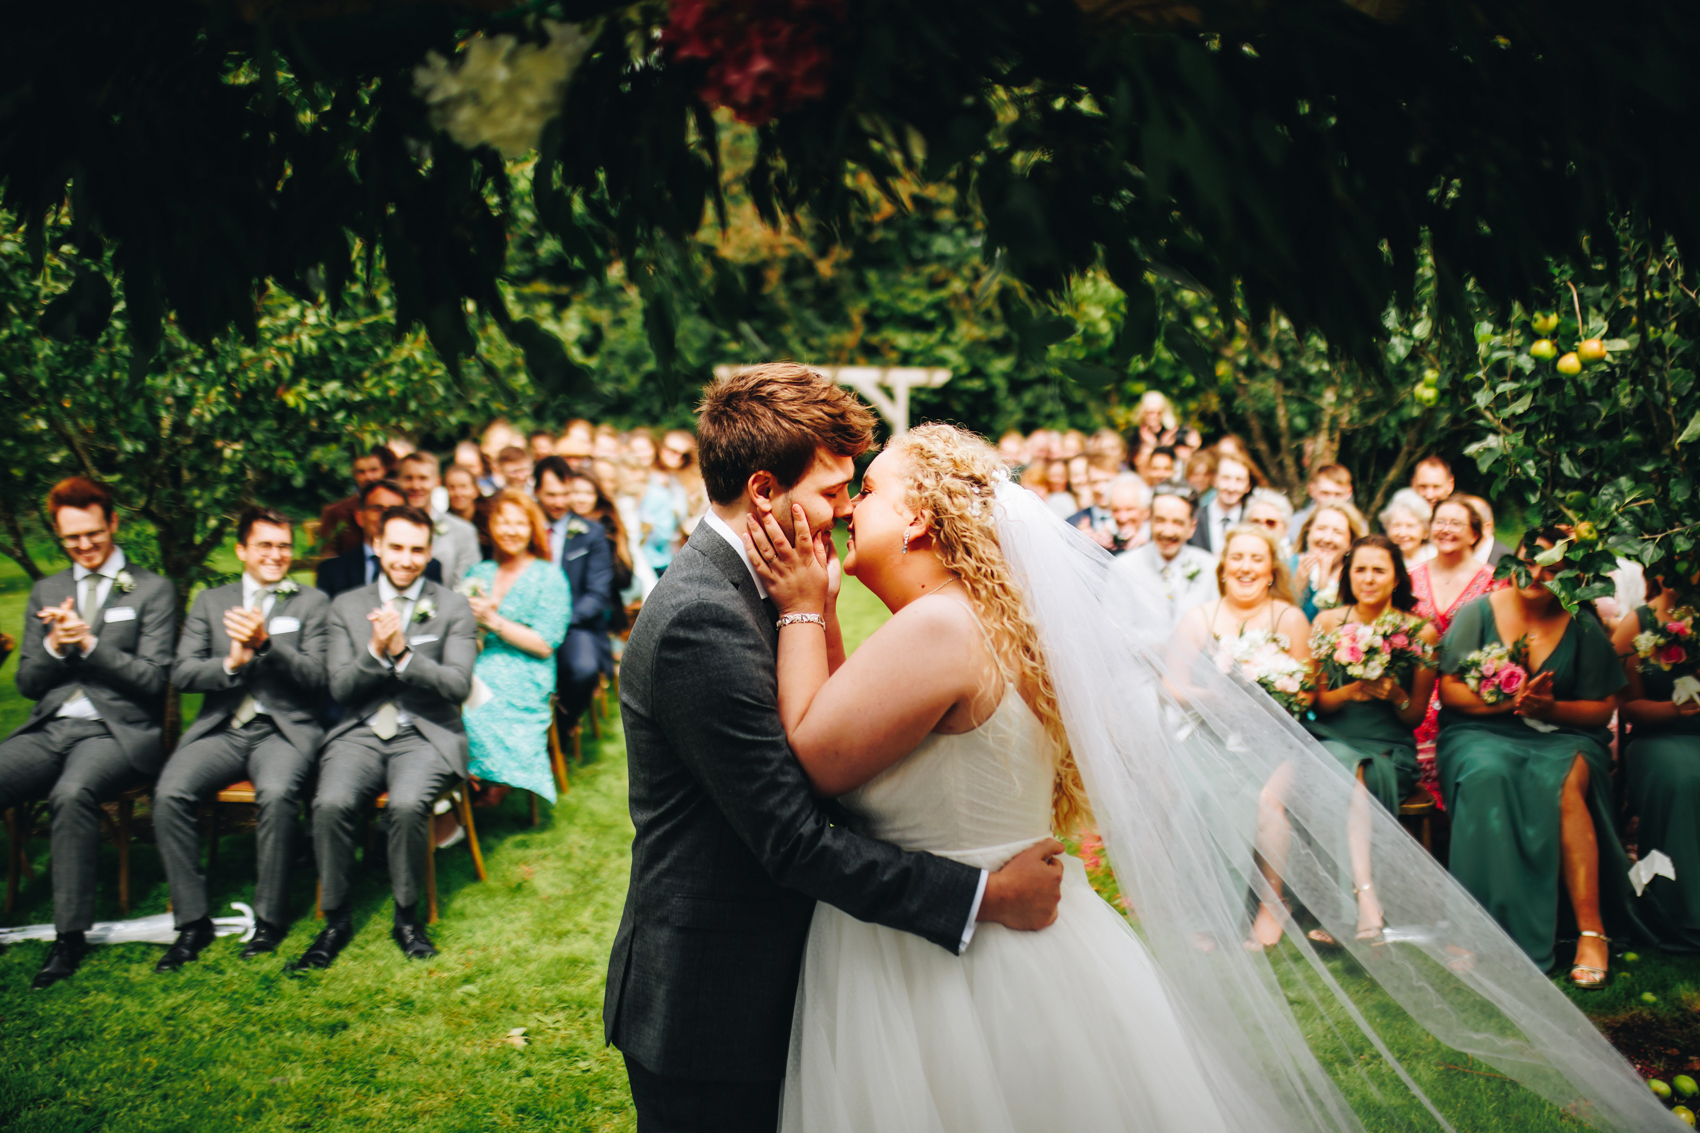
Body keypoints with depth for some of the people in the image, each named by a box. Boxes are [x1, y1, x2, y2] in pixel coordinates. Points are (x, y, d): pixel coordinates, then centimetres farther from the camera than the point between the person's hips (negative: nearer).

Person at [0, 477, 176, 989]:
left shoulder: (153, 591, 5)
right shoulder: (46, 592, 21)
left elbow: (153, 680, -3)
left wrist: (89, 645, -12)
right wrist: (54, 647, -3)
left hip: (117, 731, -4)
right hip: (49, 729, 5)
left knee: (72, 792, -36)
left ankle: (71, 935, -26)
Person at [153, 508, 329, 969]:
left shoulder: (312, 603, 10)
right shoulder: (210, 602, 17)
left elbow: (316, 678, -2)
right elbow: (182, 673, 7)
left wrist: (266, 644, -17)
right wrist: (230, 664, -13)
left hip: (284, 728, -2)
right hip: (221, 728, 3)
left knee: (276, 793, -34)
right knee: (170, 794, -26)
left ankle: (270, 919, -16)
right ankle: (192, 922, -13)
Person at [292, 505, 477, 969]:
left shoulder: (453, 608, 6)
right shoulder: (347, 605, 12)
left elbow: (458, 685, -5)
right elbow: (340, 686, 4)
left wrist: (403, 653, -18)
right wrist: (376, 651, -15)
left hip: (425, 735, -2)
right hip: (360, 733, 2)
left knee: (407, 804, -33)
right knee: (332, 803, -29)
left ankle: (407, 915, -9)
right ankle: (337, 919, -8)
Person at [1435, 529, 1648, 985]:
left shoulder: (1583, 627, 7)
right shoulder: (1478, 613, 6)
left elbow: (1603, 707, 5)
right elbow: (1449, 690, 1)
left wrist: (1551, 708, -14)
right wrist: (1506, 702, -16)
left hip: (1561, 736, 0)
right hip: (1480, 731, 0)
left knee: (1562, 783, -35)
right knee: (1487, 776, -36)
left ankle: (1591, 930, -34)